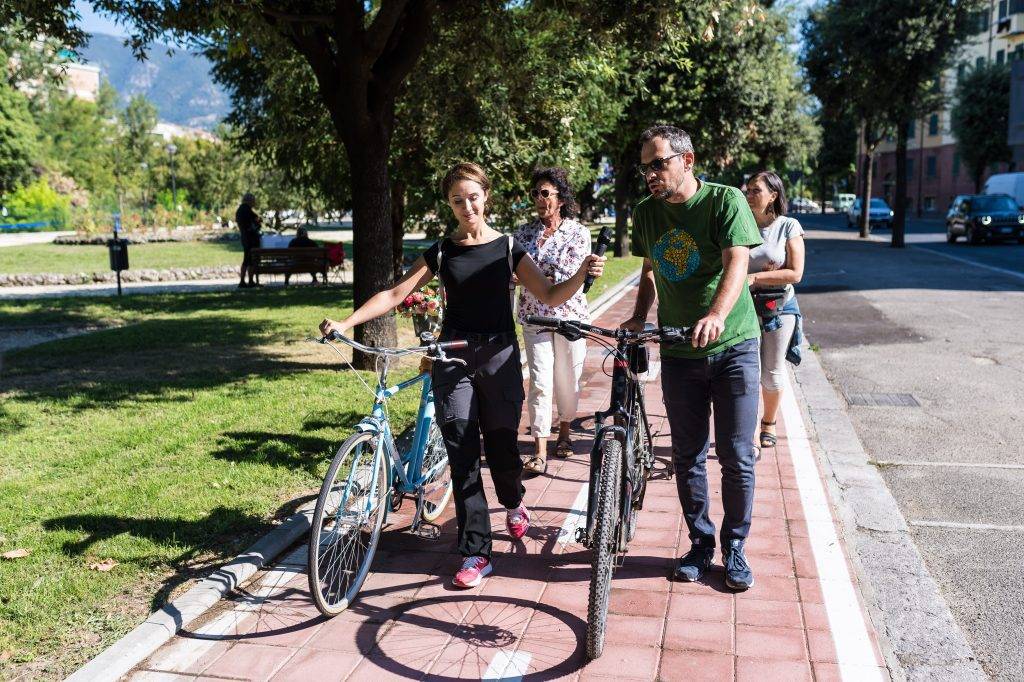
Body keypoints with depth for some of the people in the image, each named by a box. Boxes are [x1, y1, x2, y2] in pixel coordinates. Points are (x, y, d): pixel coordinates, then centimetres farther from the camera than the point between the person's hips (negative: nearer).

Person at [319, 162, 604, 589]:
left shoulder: (507, 248, 3)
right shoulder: (441, 252, 5)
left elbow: (550, 296, -3)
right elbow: (395, 294, 0)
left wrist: (582, 275, -22)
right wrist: (344, 322, -11)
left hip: (499, 357, -1)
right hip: (453, 360, 1)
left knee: (501, 444, 6)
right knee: (462, 455, -2)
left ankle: (513, 505, 41)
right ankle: (476, 552, 6)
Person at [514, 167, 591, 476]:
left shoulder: (578, 232, -4)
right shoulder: (524, 233, 6)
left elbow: (570, 277, -14)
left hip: (569, 314, -1)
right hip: (534, 317, 1)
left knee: (568, 379, 10)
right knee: (540, 383, -5)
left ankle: (564, 432, 34)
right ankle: (540, 452, -4)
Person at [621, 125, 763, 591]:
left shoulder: (725, 200, -10)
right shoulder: (646, 214, 5)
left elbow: (737, 264, -22)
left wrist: (716, 315, -40)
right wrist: (638, 318, 0)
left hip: (733, 347, -4)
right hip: (679, 352, 4)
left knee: (737, 457, 1)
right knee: (688, 457, 9)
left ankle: (734, 547, 19)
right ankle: (700, 543, 25)